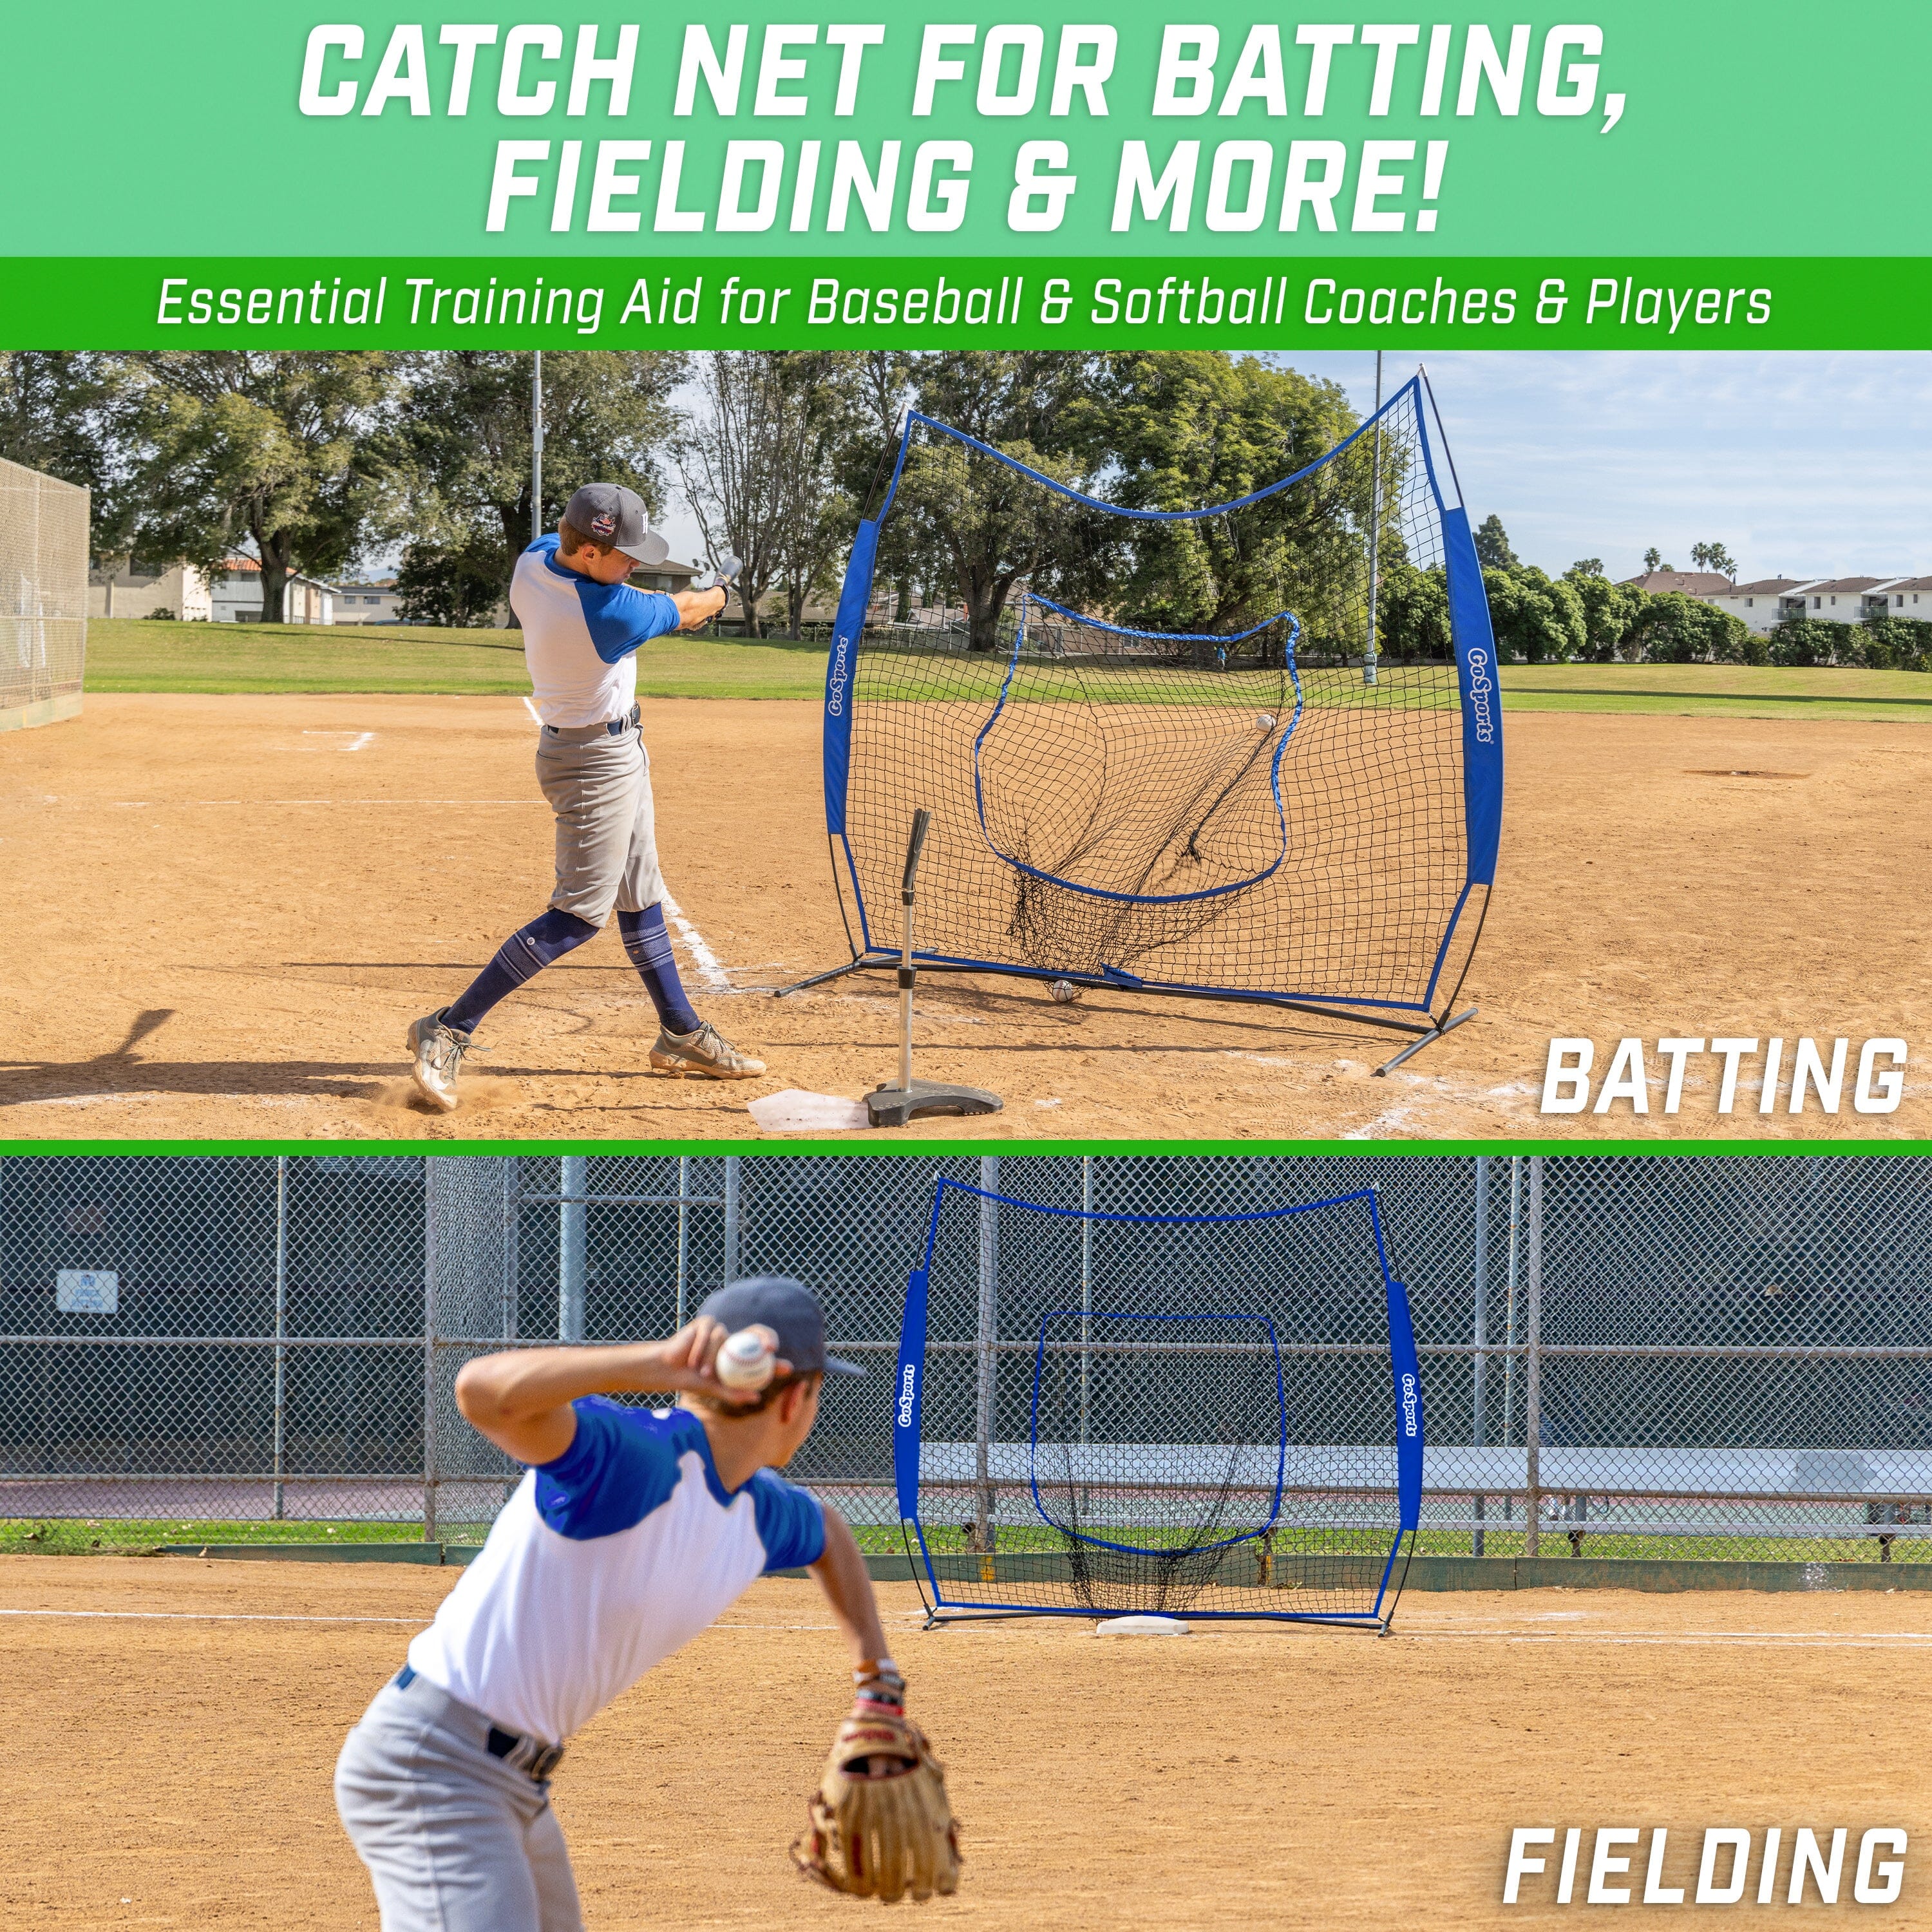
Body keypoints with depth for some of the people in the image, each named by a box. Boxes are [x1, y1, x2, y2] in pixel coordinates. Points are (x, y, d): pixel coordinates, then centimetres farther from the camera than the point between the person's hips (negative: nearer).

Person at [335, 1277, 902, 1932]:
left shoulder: (760, 1514, 7)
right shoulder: (637, 1456, -22)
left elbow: (828, 1535, 34)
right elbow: (483, 1391, -42)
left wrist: (879, 1685, 27)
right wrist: (651, 1364, -54)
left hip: (517, 1785, 10)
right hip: (433, 1767, -10)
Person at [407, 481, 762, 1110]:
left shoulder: (533, 558, -9)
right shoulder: (611, 614, -32)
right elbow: (684, 612, -12)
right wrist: (715, 594, 11)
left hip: (616, 751, 10)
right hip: (598, 760, -10)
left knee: (641, 895, 18)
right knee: (582, 911, -7)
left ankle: (681, 1035, 30)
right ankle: (449, 1030, -9)